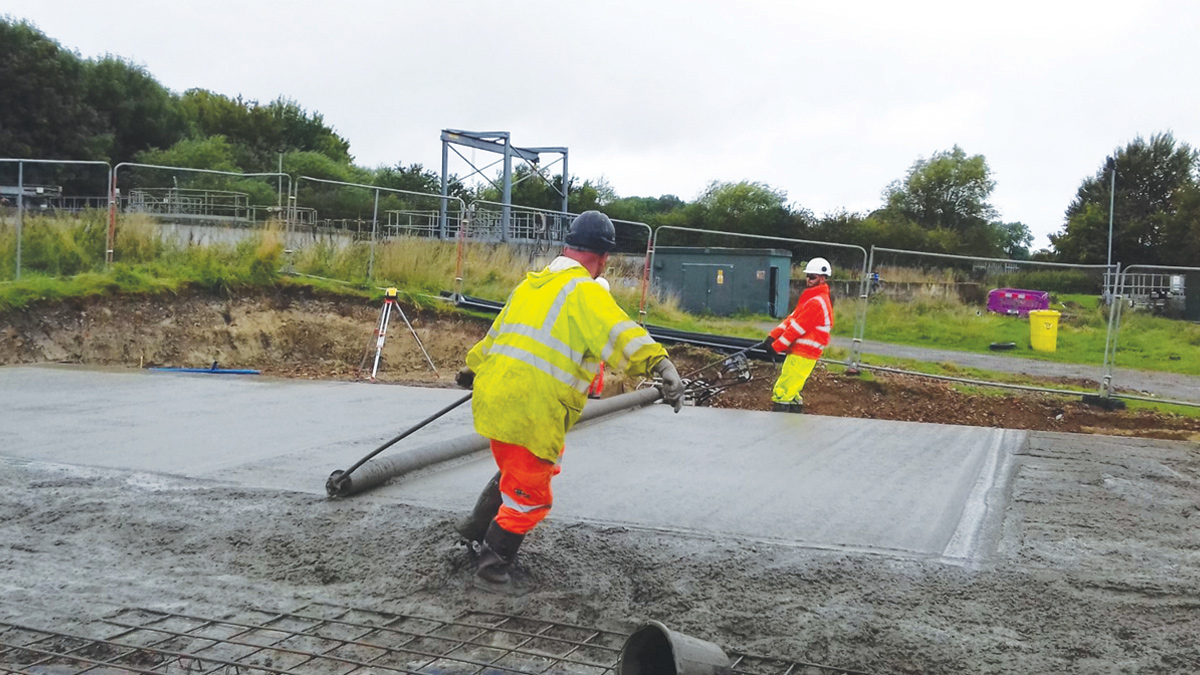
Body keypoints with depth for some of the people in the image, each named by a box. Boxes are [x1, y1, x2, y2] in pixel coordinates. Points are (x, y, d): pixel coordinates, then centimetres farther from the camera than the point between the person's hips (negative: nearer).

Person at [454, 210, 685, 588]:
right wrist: (658, 363, -43)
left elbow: (497, 332, 31)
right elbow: (618, 333, -29)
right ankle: (492, 563, 22)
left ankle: (476, 529, 43)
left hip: (493, 398, 9)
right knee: (530, 497, 10)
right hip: (530, 415, -9)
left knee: (516, 475, 31)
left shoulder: (530, 284, 17)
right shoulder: (585, 293, -10)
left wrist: (474, 368, 46)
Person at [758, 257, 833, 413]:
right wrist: (772, 337, 5)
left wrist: (776, 347, -11)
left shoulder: (817, 302, -15)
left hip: (802, 355, -10)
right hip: (799, 351, 10)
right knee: (792, 392, 17)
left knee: (781, 393, -11)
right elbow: (791, 319, 15)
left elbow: (798, 328, -16)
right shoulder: (810, 298, 19)